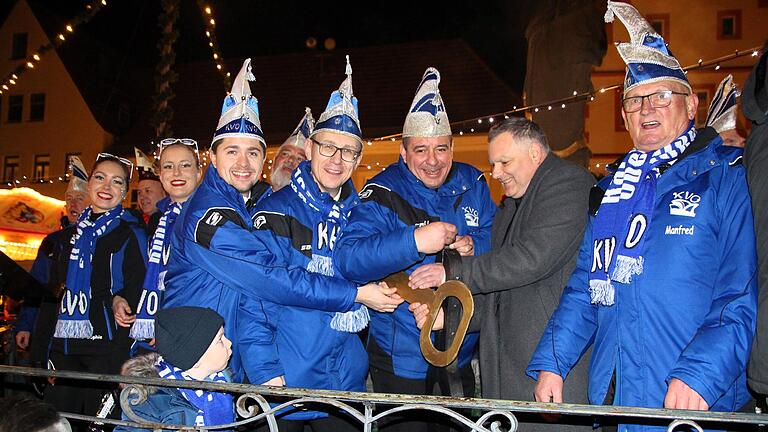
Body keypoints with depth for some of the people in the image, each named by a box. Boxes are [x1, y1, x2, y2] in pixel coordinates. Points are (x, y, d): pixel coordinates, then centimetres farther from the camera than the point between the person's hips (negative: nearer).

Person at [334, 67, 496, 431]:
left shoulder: (471, 184, 1)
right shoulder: (383, 194, -16)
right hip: (400, 357, -5)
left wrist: (474, 246, -19)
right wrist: (415, 242, -39)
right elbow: (347, 259, -28)